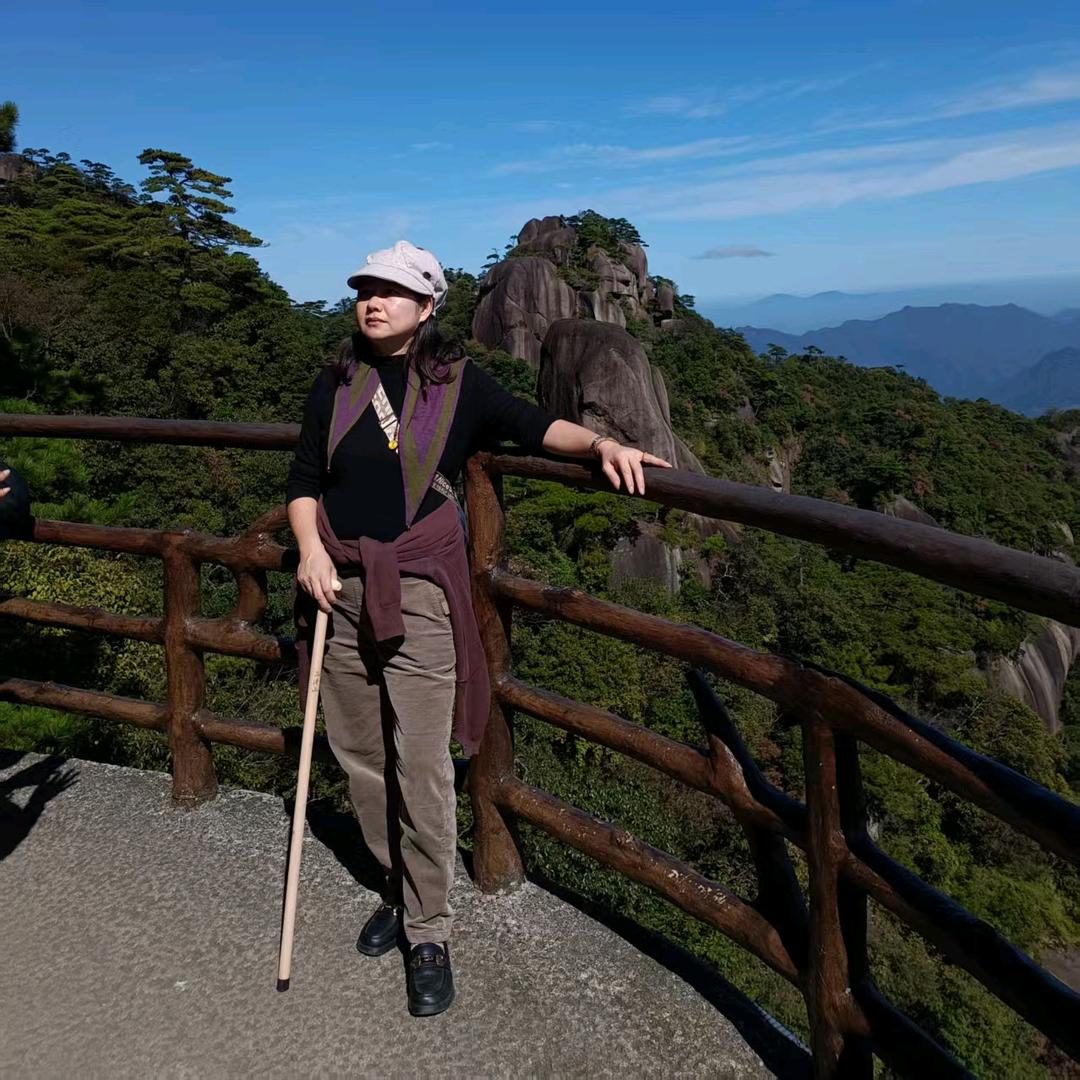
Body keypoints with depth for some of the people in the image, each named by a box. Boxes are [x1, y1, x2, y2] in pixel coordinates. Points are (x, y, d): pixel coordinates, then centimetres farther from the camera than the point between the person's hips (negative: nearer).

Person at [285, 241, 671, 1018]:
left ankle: (429, 934, 13)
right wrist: (310, 549, -7)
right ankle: (398, 888, 34)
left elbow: (532, 425, -1)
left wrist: (601, 442, -20)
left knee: (422, 768, -4)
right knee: (360, 756, 12)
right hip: (340, 589, 4)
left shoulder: (457, 383, 1)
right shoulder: (336, 383, 9)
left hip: (418, 594, -4)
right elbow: (304, 480, 10)